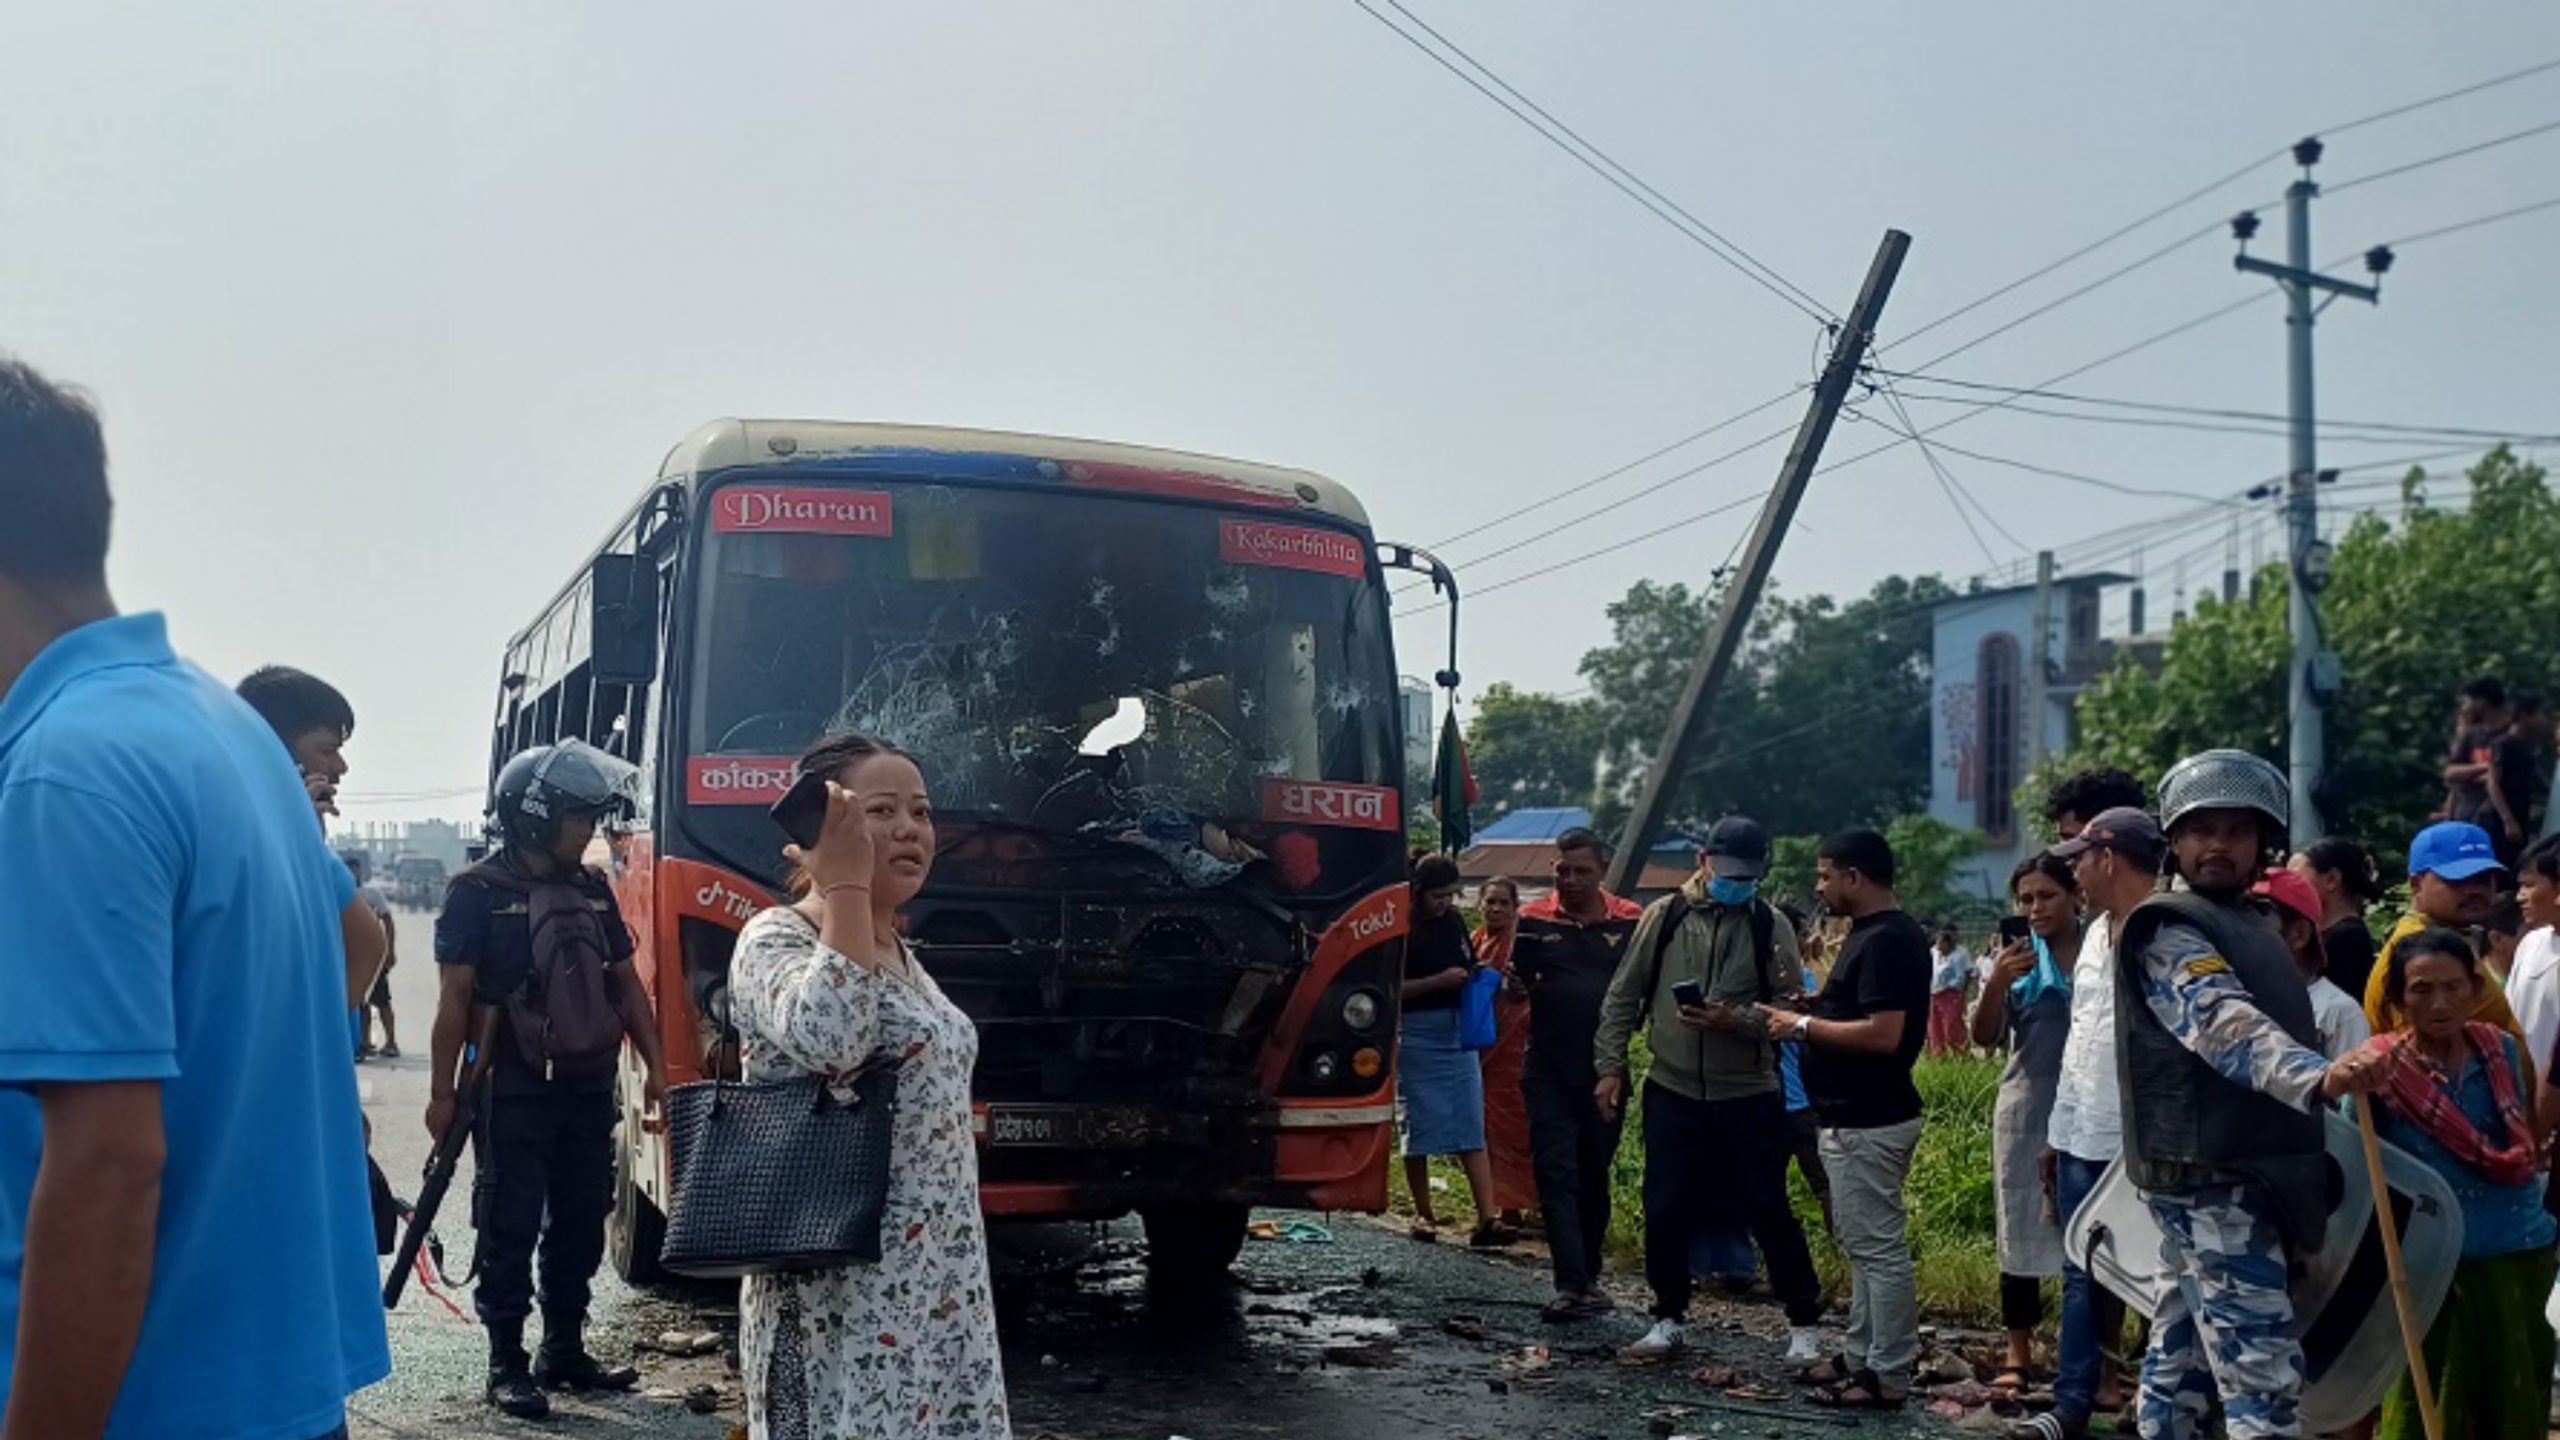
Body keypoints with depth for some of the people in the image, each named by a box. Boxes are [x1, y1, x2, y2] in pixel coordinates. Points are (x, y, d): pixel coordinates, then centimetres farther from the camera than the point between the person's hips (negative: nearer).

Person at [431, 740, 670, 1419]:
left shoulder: (593, 890, 11)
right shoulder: (478, 892, -7)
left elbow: (626, 984, 14)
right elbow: (455, 998, -9)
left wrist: (654, 1067, 9)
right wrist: (443, 1091, -11)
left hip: (587, 1086, 6)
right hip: (513, 1090, -6)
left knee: (580, 1223, 12)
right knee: (511, 1227, 0)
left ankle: (565, 1350, 24)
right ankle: (507, 1364, 8)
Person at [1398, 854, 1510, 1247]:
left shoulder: (1454, 924, 10)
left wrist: (1480, 977, 0)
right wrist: (1438, 981, -19)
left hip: (1459, 1032, 5)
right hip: (1417, 1034, -5)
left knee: (1472, 1128, -2)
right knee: (1419, 1126, 3)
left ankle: (1487, 1219, -7)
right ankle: (1423, 1213, 18)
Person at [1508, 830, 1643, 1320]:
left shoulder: (1629, 921, 2)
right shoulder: (1535, 921, 2)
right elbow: (1518, 987, 6)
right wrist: (1513, 984, -16)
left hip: (1605, 1070, 1)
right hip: (1549, 1071, -1)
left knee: (1595, 1177, 12)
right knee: (1556, 1174, -8)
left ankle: (1589, 1276, 25)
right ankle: (1571, 1285, -10)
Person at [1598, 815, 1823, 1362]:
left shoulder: (1770, 926, -3)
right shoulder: (1664, 915, 1)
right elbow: (1624, 995, 6)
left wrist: (1734, 1021, -20)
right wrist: (1610, 1065, 2)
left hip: (1748, 1096, -2)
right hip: (1672, 1092, 2)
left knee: (1769, 1214, 4)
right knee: (1665, 1213, 6)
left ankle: (1804, 1325, 19)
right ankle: (1669, 1320, 23)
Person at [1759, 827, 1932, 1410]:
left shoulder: (1887, 941, -19)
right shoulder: (1874, 933, 13)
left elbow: (1883, 1033, -26)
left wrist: (1804, 1026, -17)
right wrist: (1805, 1015, 10)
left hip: (1868, 1123, -11)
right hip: (1859, 1117, 11)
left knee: (1878, 1247, -3)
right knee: (1864, 1243, 17)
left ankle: (1888, 1376, 3)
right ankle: (1862, 1357, 26)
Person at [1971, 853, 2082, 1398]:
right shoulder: (2015, 958, 4)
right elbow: (1985, 1037, -2)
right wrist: (1997, 983, -19)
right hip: (2028, 1111, 1)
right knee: (2022, 1234, 5)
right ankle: (2018, 1357, 13)